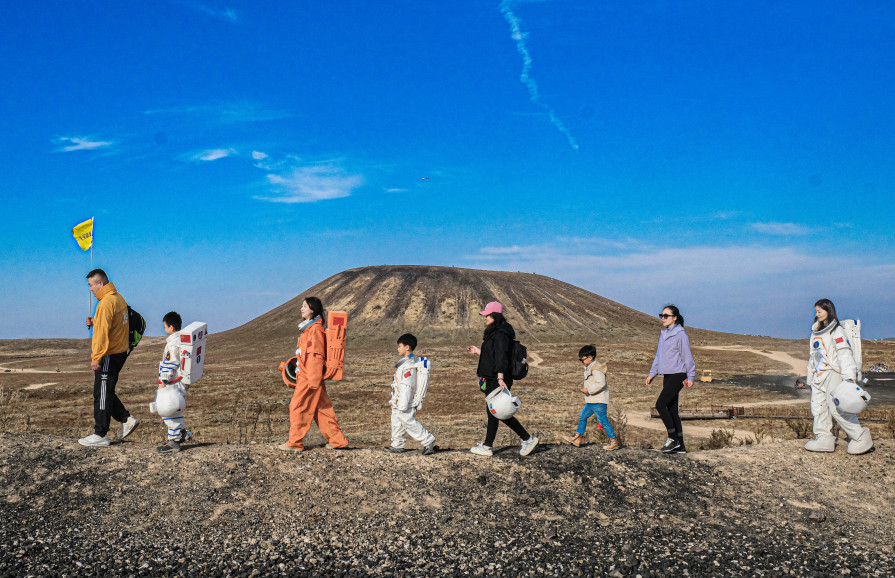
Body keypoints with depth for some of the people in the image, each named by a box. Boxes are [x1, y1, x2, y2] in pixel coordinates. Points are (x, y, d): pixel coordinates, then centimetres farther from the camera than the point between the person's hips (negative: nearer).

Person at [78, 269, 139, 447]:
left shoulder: (106, 302, -18)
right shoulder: (118, 298, 13)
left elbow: (103, 332, -23)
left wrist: (96, 358, -21)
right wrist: (95, 322, 10)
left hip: (109, 356, -10)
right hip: (119, 352, 10)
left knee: (102, 394, -1)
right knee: (105, 392, 19)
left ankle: (100, 435, 6)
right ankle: (127, 419, 18)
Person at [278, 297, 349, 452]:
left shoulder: (315, 329, -13)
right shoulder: (308, 328, 17)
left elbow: (316, 355, -18)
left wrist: (313, 380, -20)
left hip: (310, 375, -10)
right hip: (304, 374, 10)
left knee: (297, 407, -3)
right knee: (322, 409, 11)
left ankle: (295, 443, 5)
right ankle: (338, 440, 15)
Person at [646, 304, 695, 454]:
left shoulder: (681, 334, -10)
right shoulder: (663, 334, 14)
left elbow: (687, 356, -11)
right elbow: (659, 355, 21)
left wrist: (690, 376, -13)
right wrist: (652, 374, 19)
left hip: (678, 375, -8)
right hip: (667, 375, 8)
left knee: (660, 404, -15)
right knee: (672, 409, 8)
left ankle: (673, 438, -4)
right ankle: (680, 446, 13)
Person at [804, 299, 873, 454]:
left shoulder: (836, 331, -6)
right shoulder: (816, 332, 19)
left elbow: (844, 353, -15)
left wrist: (849, 376, -25)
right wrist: (811, 377, 23)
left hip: (833, 374, -8)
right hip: (819, 376, 8)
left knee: (838, 408, -11)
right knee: (818, 407, 4)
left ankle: (861, 438, -2)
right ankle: (824, 439, 9)